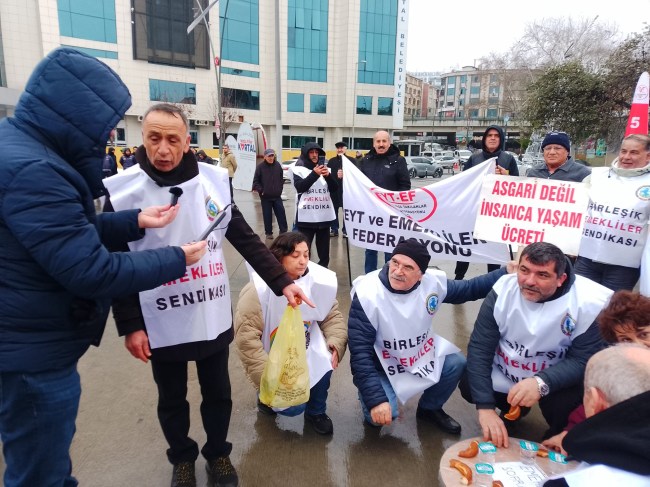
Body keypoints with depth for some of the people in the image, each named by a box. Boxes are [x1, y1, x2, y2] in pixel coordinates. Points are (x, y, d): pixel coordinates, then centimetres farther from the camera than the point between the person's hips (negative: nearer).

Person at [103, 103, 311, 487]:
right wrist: (129, 325, -7)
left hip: (214, 317, 1)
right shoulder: (123, 191, -11)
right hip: (161, 323, -1)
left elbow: (246, 239, -2)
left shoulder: (214, 180, -7)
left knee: (218, 393, 19)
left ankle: (218, 453, 45)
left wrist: (282, 281, -6)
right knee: (172, 399, 20)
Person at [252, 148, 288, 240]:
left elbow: (281, 178, 12)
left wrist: (280, 189, 6)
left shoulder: (278, 165, 1)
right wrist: (260, 190, -11)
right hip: (265, 197, -2)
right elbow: (256, 181, -4)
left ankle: (283, 231, 13)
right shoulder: (260, 167, -8)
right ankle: (269, 233, 18)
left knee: (281, 213, 3)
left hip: (277, 196, 2)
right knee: (267, 215, 6)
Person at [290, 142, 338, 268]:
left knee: (324, 253, 11)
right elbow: (300, 187, -11)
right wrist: (314, 174, -19)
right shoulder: (299, 169, 4)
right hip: (306, 218, -4)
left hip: (324, 217, 4)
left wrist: (328, 176, -10)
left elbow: (335, 189, 6)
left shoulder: (325, 169, 14)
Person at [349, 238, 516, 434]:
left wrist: (506, 273, -6)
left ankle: (429, 408, 19)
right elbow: (360, 352, -28)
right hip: (381, 364, -5)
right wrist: (376, 400, -32)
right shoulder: (367, 295, -30)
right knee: (381, 414, -23)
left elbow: (468, 289, 3)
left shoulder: (433, 282, -17)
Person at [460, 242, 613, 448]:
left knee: (562, 404, -30)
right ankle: (513, 408, 21)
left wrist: (542, 382, -44)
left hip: (556, 379, -2)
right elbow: (479, 348, -20)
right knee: (469, 387, -13)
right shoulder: (503, 289, -22)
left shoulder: (590, 303, -28)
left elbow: (583, 360, -24)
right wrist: (485, 407, -25)